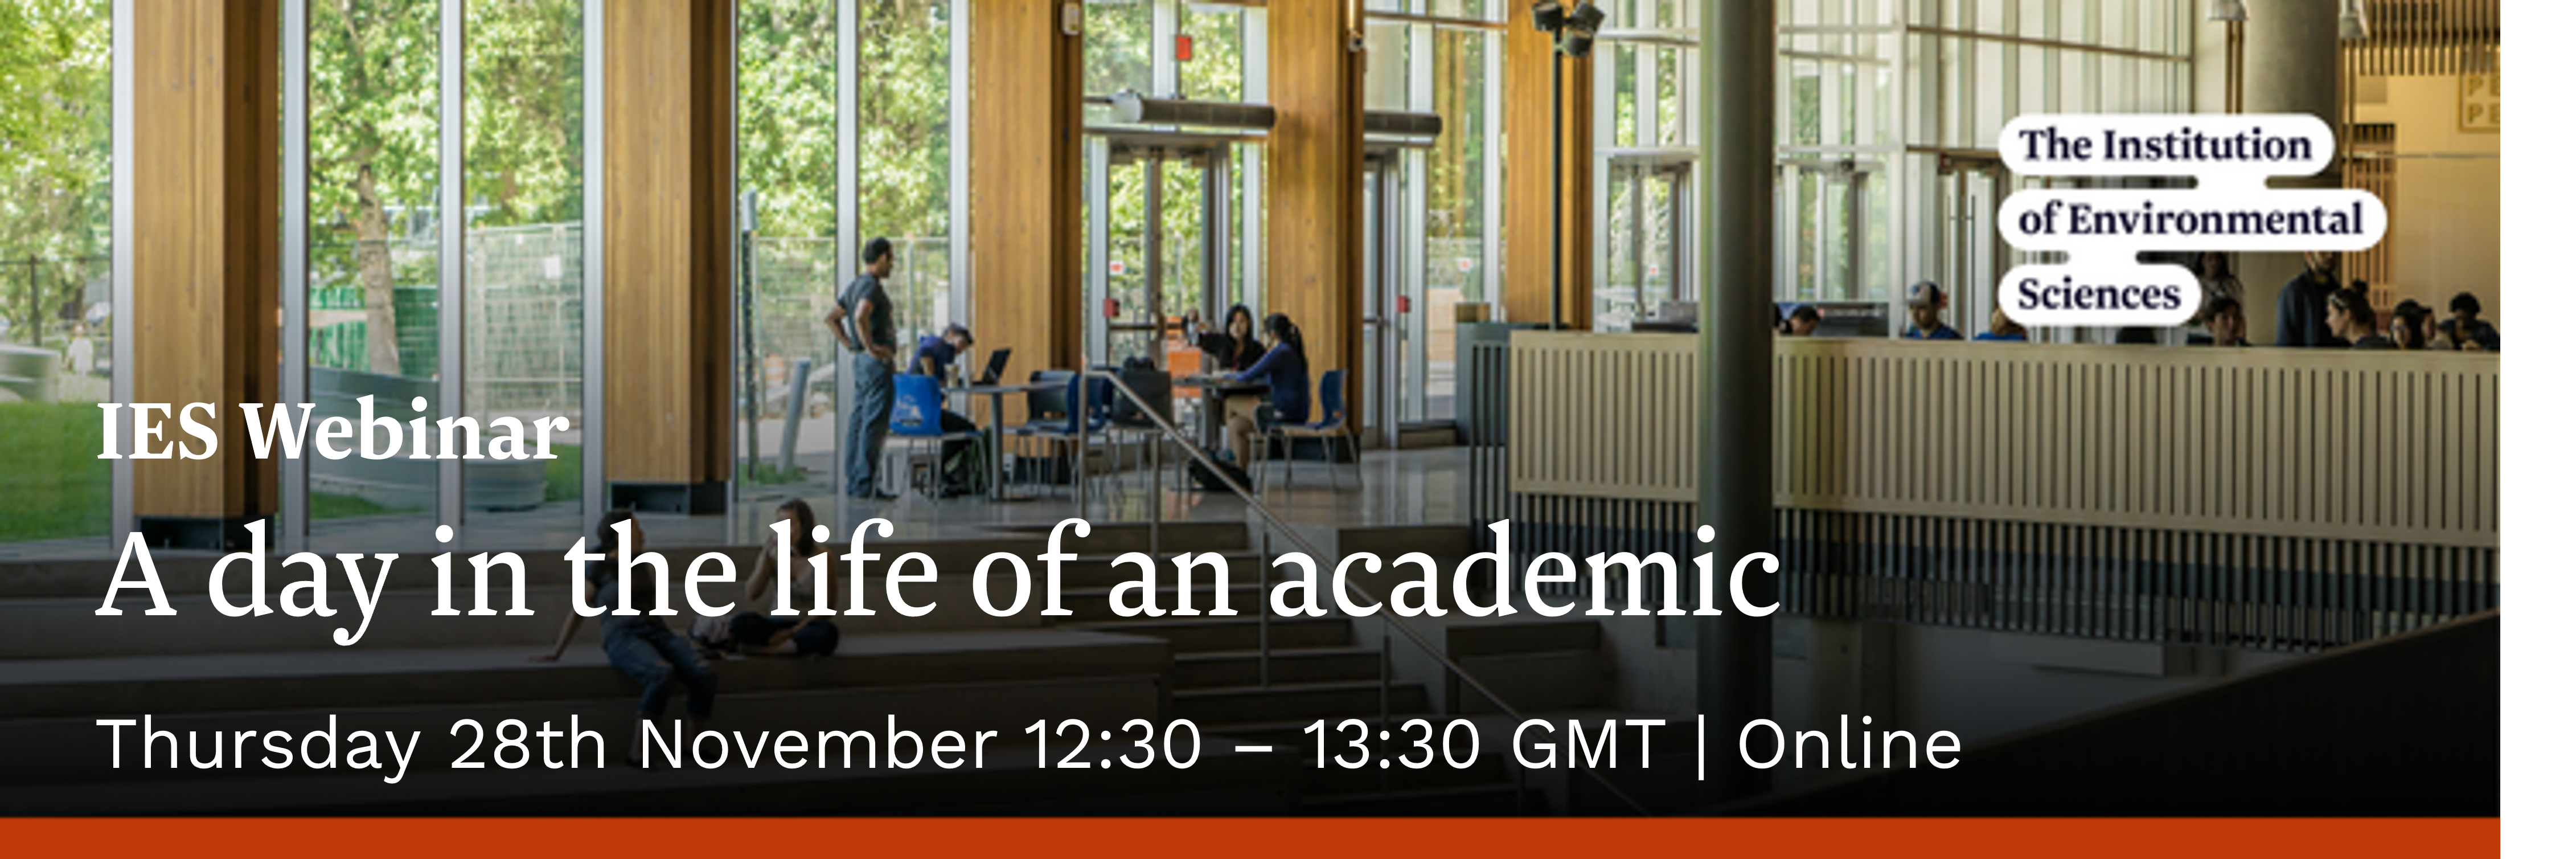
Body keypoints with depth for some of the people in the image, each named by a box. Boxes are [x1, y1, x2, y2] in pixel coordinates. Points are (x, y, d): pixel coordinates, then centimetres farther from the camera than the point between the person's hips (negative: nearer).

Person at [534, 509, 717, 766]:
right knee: (662, 674, -39)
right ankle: (637, 751, -29)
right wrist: (556, 653, 18)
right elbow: (577, 612, 13)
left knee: (704, 676, -25)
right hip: (623, 639, -5)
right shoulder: (598, 568, 5)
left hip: (657, 633, 5)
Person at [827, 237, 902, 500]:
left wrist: (849, 345, 17)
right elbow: (861, 317, -32)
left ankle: (855, 482, 15)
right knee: (875, 424, -8)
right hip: (877, 362, -10)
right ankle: (865, 485, -9)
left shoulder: (854, 285, 16)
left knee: (860, 421, 11)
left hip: (860, 361, 10)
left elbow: (831, 318, 24)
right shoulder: (871, 286, -14)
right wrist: (870, 347, -23)